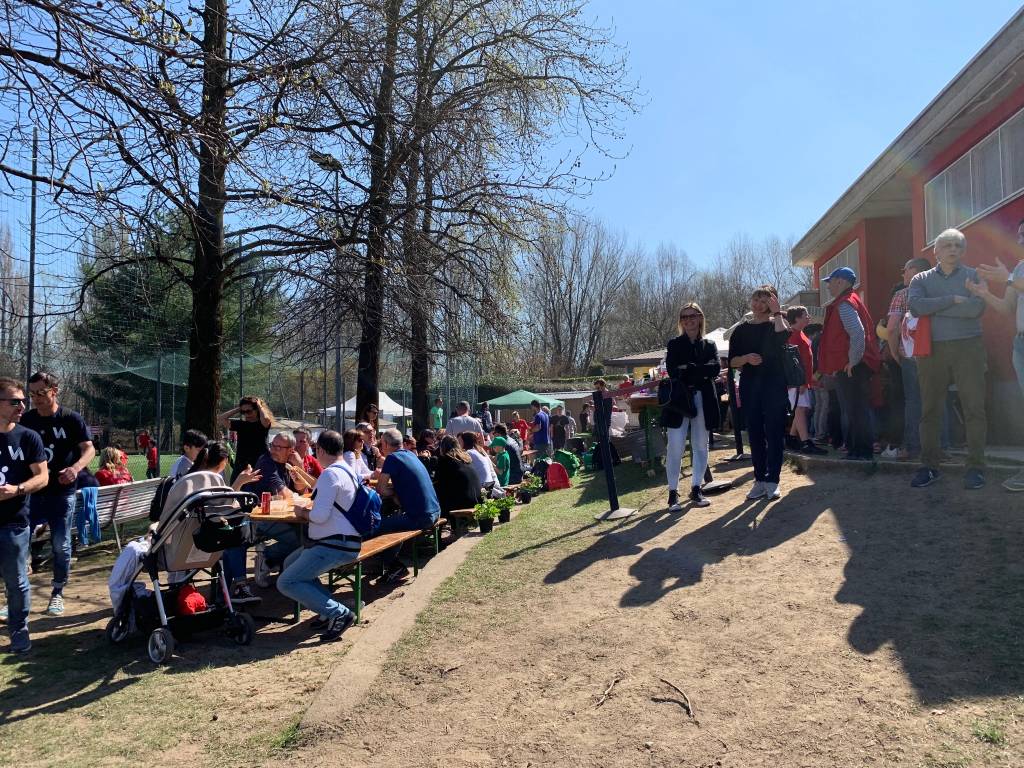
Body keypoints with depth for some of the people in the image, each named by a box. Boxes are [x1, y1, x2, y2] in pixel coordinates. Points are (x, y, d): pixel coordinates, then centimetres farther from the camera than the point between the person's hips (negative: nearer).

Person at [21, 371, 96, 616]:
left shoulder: (71, 419, -4)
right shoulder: (26, 420, 5)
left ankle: (58, 593, 18)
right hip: (30, 491, 3)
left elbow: (89, 449, -7)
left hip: (62, 492, -3)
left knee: (61, 545, 3)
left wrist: (76, 467, -27)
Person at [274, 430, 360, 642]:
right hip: (340, 541, 11)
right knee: (290, 563, 24)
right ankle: (330, 609, 15)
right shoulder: (347, 471, 15)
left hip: (335, 546, -11)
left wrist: (303, 513, -4)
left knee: (286, 583, -11)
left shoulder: (330, 473, -17)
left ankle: (338, 614, -12)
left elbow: (320, 515, -23)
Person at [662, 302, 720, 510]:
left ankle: (696, 489, 18)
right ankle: (673, 492, 0)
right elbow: (672, 371, -8)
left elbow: (715, 369, -6)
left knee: (701, 446, 7)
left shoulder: (709, 345, 12)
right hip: (679, 399, -2)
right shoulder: (674, 345, 7)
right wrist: (702, 371, -13)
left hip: (703, 401, 3)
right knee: (675, 447, -7)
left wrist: (689, 369, -13)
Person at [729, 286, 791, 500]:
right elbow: (732, 361, 7)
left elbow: (783, 336, -22)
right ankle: (759, 480, 11)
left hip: (774, 384, -3)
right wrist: (746, 358, -13)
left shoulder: (776, 324, 4)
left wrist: (777, 312, -10)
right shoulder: (741, 330, 11)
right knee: (755, 434, 5)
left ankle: (773, 481, 1)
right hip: (749, 385, 3)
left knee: (774, 432, -3)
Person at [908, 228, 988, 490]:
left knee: (974, 408, -3)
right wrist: (953, 299, -13)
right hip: (932, 350, 1)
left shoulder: (973, 276, 7)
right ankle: (929, 466, 10)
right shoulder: (921, 279, 9)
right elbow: (915, 306, -11)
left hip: (967, 348, -1)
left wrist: (934, 308, -10)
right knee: (929, 409, 3)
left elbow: (977, 308, -11)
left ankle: (975, 467, 4)